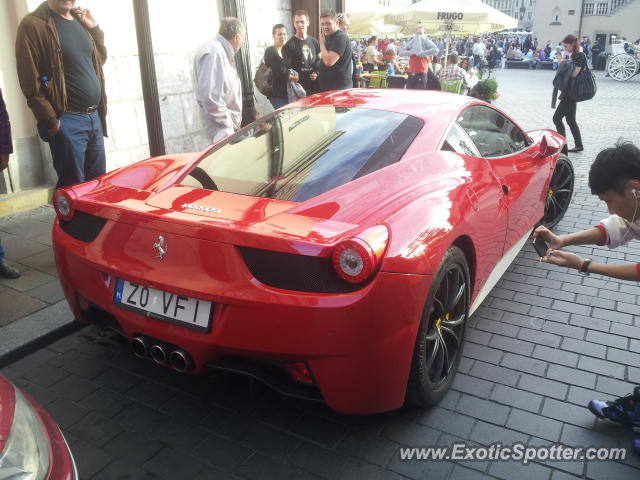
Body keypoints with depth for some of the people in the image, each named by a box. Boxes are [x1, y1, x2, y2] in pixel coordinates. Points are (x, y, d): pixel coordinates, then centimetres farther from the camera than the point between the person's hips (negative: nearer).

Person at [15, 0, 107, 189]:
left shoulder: (80, 20, 14)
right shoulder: (33, 24, -8)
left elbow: (100, 60, 26)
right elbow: (30, 81, -13)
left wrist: (95, 29, 11)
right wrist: (50, 121, -16)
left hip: (94, 116, 7)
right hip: (66, 120, -7)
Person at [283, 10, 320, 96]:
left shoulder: (314, 42, 12)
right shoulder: (290, 44, -3)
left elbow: (319, 60, 19)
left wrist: (317, 72, 1)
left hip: (315, 86, 5)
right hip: (299, 87, -5)